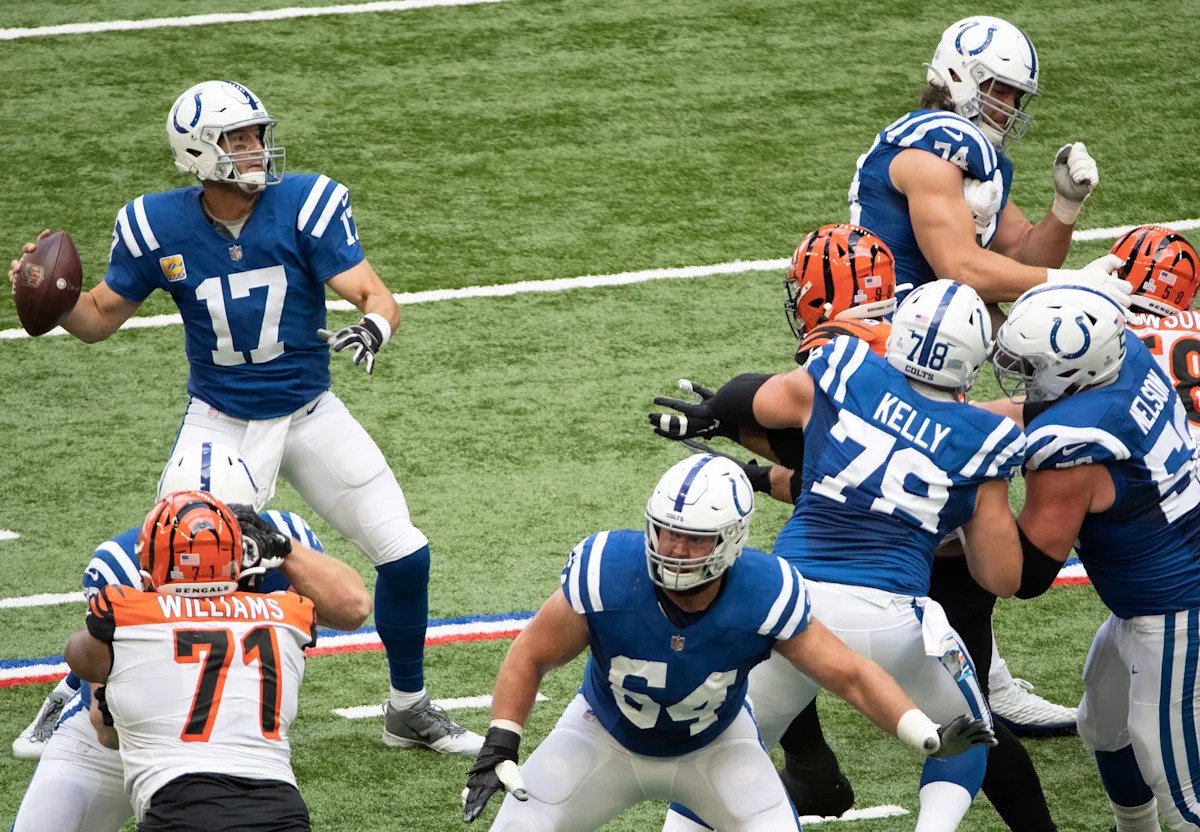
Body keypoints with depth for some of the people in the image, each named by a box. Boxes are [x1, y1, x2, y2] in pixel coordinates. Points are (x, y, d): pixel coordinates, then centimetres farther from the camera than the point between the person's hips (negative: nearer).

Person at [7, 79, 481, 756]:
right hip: (221, 423, -1)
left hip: (311, 415, 1)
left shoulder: (306, 205, -15)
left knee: (405, 555, 1)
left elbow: (377, 296, -20)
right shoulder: (158, 227, -12)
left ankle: (410, 710, 23)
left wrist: (372, 328, -44)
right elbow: (99, 319, 0)